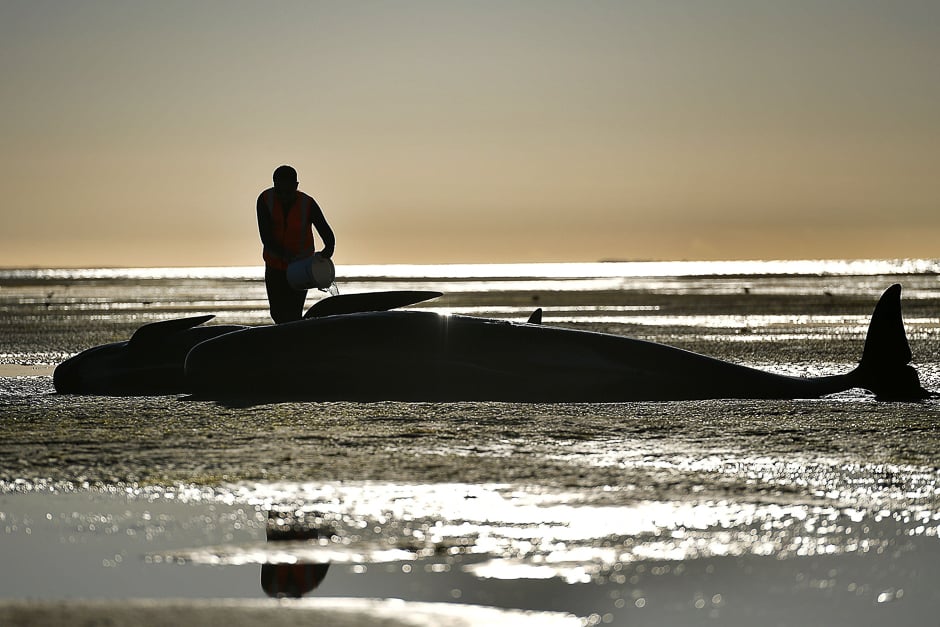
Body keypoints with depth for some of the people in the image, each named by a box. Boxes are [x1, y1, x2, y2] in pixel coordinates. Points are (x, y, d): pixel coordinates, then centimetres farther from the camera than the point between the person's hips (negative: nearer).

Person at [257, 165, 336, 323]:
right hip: (274, 267, 3)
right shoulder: (265, 200, -17)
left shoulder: (308, 204, -20)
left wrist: (327, 251, -46)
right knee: (277, 313, 14)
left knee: (293, 315, -12)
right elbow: (266, 237, -22)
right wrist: (286, 256, -37)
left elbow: (328, 235, -23)